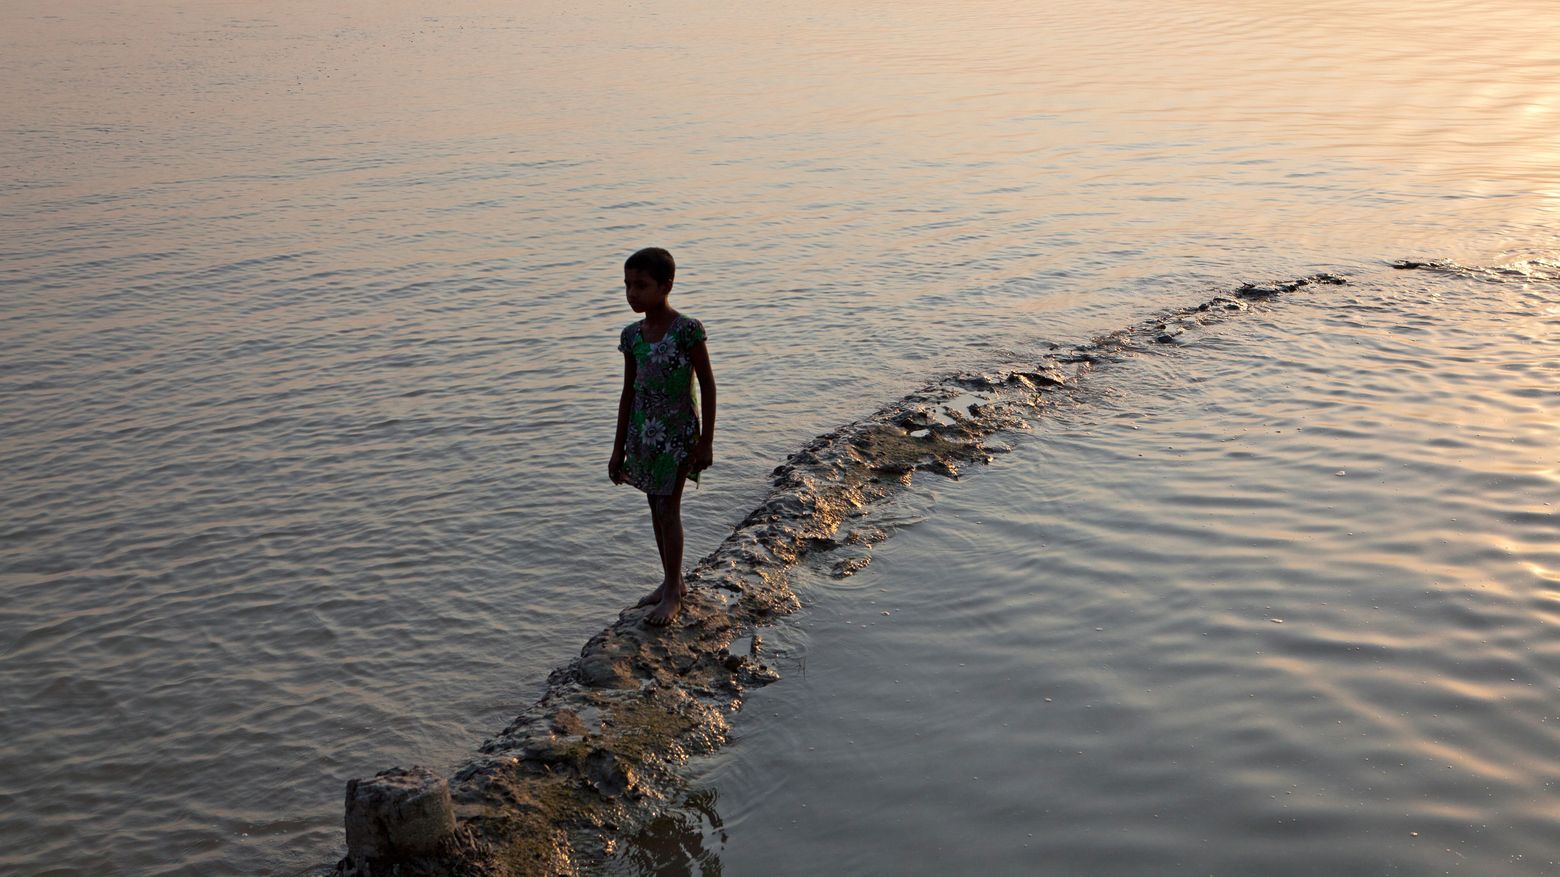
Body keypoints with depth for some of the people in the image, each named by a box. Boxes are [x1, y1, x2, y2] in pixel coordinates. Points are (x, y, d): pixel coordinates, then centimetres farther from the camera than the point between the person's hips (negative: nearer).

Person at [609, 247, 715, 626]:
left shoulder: (687, 330, -15)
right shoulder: (632, 335, 2)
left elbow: (707, 385, -10)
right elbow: (629, 392, 9)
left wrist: (706, 441, -11)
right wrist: (619, 448, 11)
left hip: (678, 431, -6)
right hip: (644, 431, 6)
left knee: (668, 508, -4)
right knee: (656, 507, 13)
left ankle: (673, 595, 6)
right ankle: (672, 582, 27)